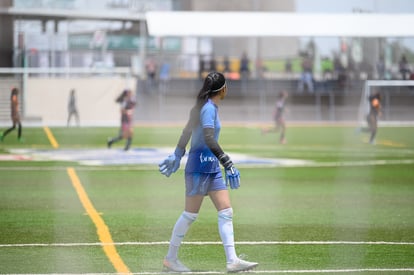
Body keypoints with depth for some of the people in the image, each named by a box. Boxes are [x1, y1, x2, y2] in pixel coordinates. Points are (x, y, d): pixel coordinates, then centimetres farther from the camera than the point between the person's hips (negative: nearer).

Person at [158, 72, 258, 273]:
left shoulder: (208, 107, 13)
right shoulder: (209, 108, -15)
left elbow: (187, 132, 21)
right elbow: (209, 139, -26)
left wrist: (177, 156, 30)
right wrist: (227, 163, -30)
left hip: (212, 167, 9)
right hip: (200, 166, -9)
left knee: (226, 212, 1)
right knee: (190, 214, -1)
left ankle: (232, 260, -3)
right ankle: (171, 258, 11)